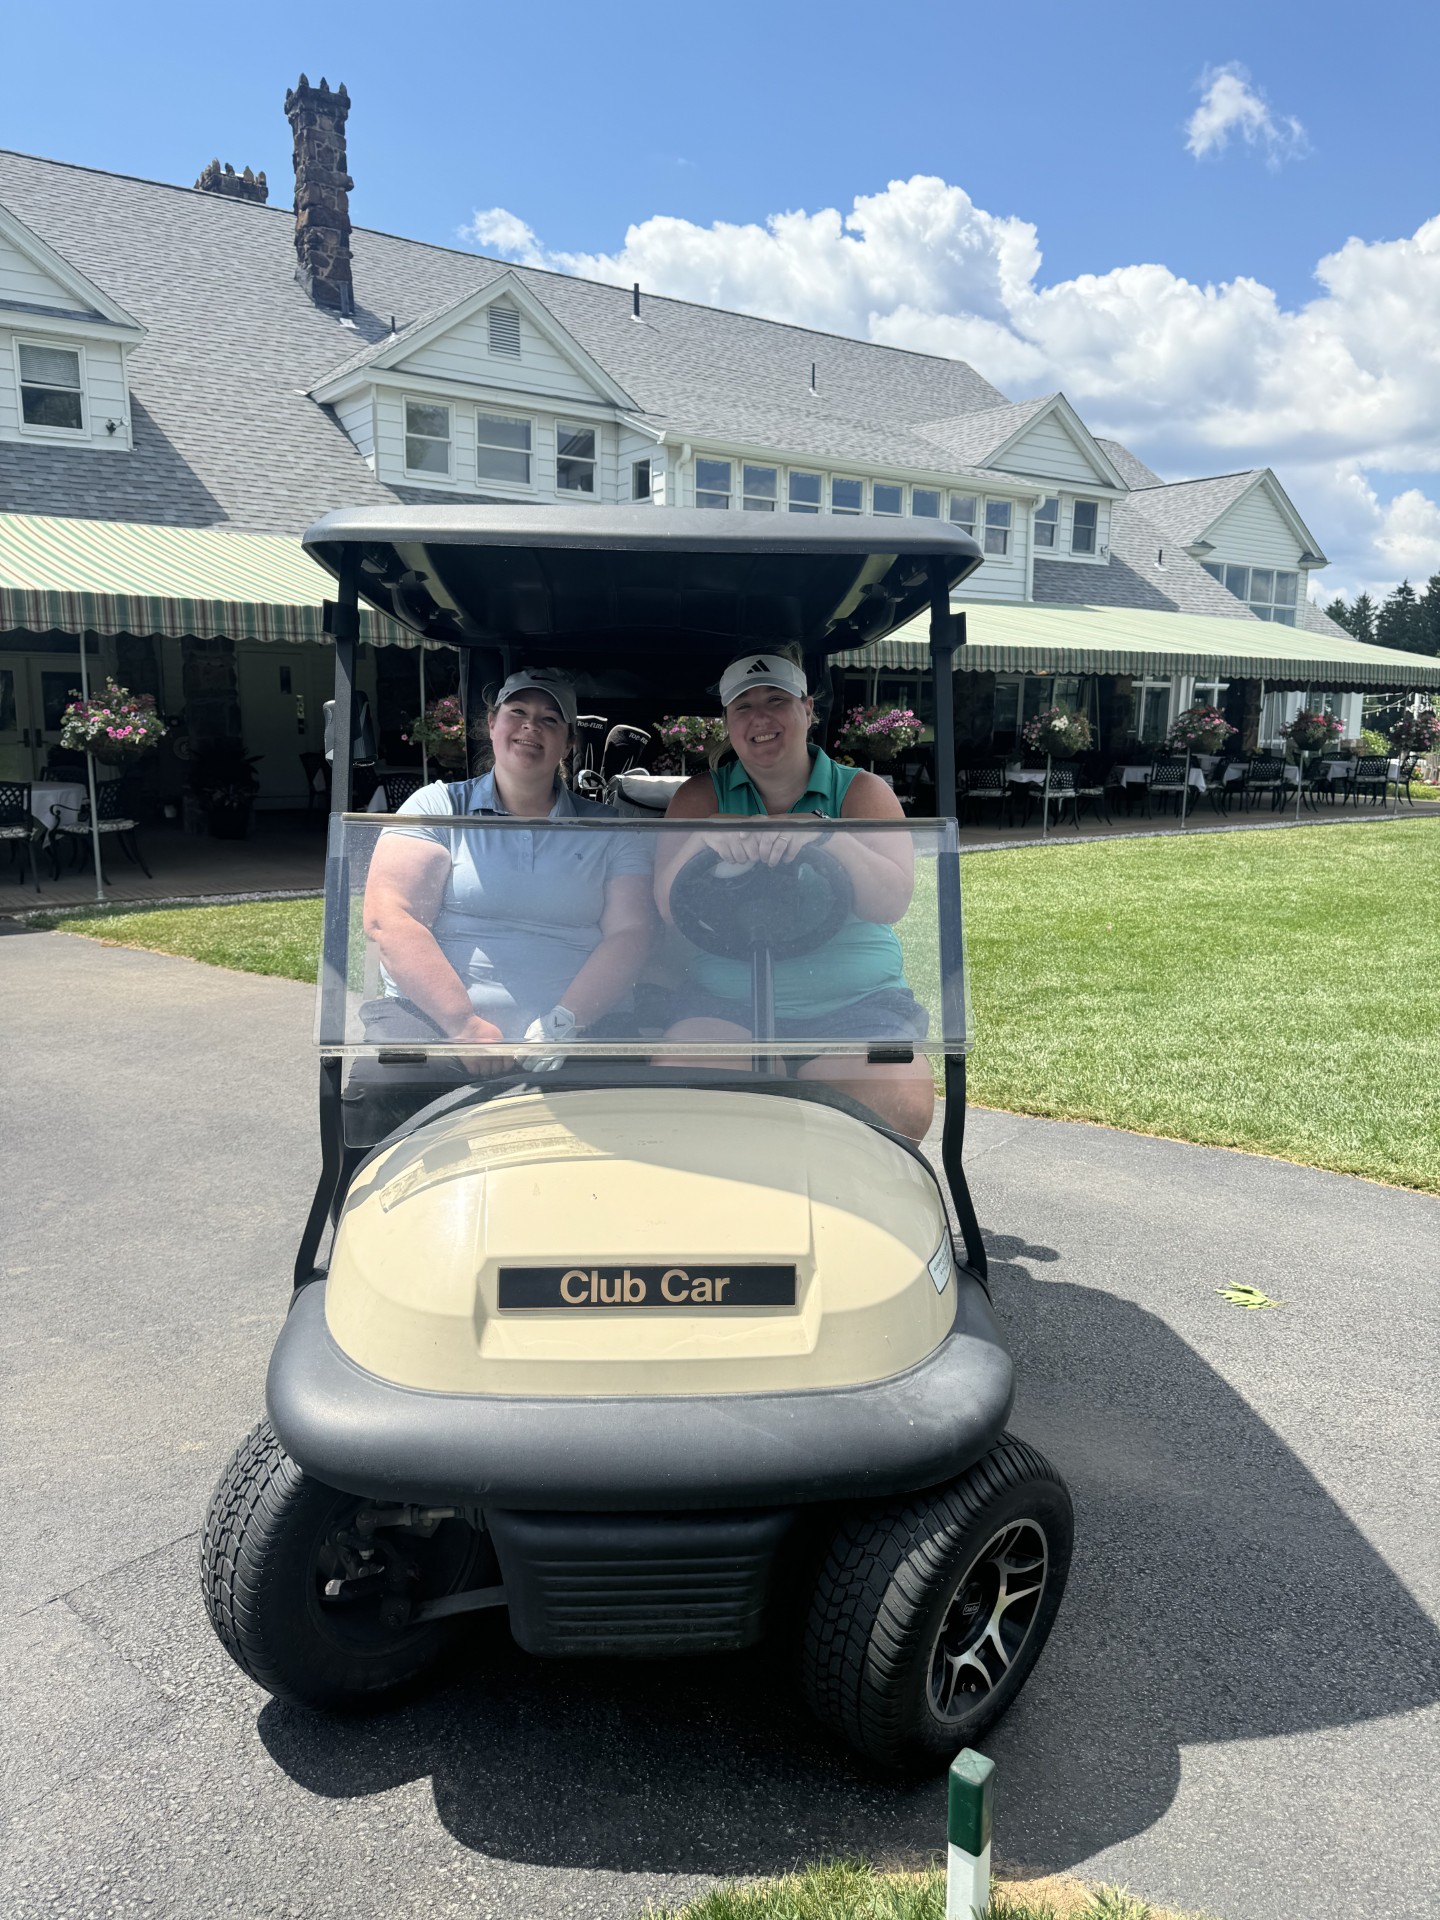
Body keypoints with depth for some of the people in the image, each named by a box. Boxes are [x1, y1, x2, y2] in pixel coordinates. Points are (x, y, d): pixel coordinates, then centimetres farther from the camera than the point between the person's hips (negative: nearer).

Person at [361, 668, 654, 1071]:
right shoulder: (437, 807, 11)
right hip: (434, 1020, -1)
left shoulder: (608, 832, 15)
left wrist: (562, 1023, -15)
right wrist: (464, 1023, -16)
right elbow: (388, 918, -2)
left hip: (578, 1034, 2)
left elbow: (629, 933, 3)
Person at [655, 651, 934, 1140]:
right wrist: (704, 842, -23)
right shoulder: (701, 797, 12)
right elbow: (668, 907, -2)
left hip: (857, 1004, 0)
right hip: (724, 1003, 1)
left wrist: (825, 838, -28)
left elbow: (892, 902, -9)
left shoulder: (862, 792, 8)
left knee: (902, 1109, -27)